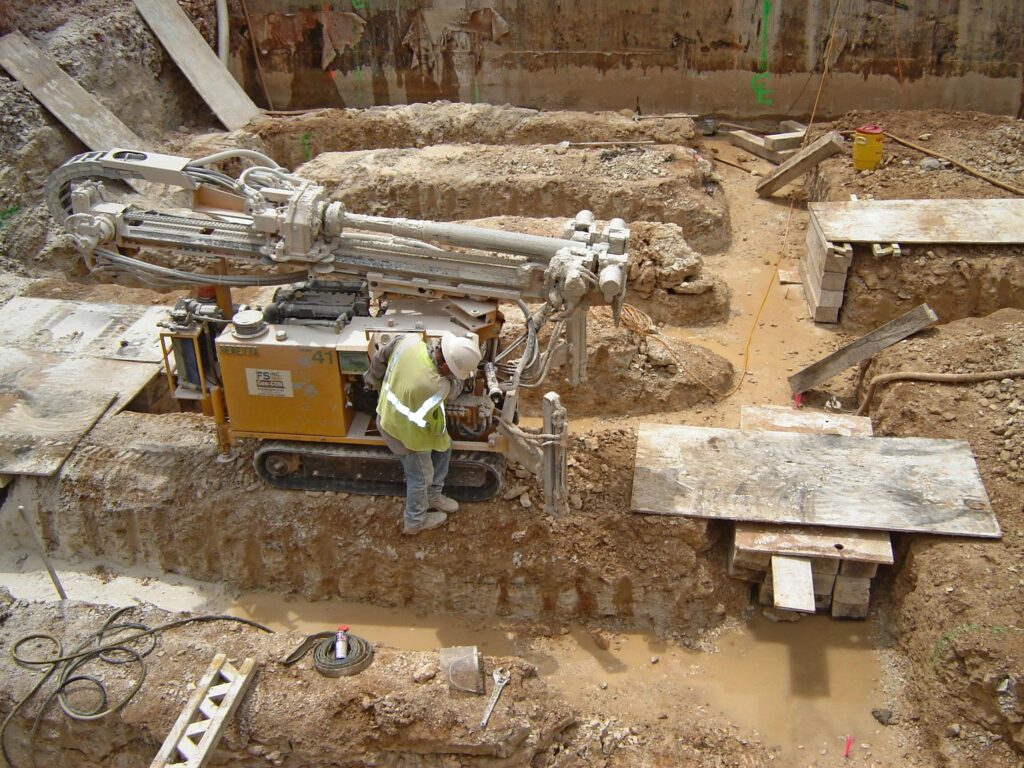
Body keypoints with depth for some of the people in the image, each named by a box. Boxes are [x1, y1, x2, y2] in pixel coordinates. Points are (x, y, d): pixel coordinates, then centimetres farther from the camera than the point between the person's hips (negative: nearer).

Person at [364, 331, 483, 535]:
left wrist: (373, 379, 13)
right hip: (405, 432, -7)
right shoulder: (435, 387, -41)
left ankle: (432, 496, 46)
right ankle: (415, 522, 45)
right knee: (420, 477, 19)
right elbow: (453, 390, -15)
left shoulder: (408, 339, -26)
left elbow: (379, 358, -5)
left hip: (389, 415, 7)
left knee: (443, 448, 25)